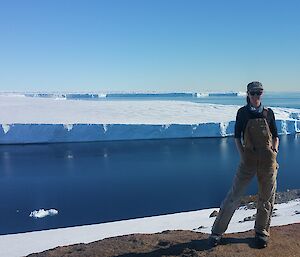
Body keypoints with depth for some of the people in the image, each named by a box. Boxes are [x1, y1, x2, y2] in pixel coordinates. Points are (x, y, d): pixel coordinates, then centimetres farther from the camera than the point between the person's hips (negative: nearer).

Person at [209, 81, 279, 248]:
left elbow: (275, 135, 13)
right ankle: (217, 231, 9)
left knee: (267, 197, 10)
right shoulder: (243, 113, 2)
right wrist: (242, 154, -7)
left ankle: (262, 232, 30)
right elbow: (237, 136, 4)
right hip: (248, 159, -2)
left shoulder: (269, 113, 7)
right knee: (234, 196, -2)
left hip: (268, 160, 2)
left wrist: (275, 149, -4)